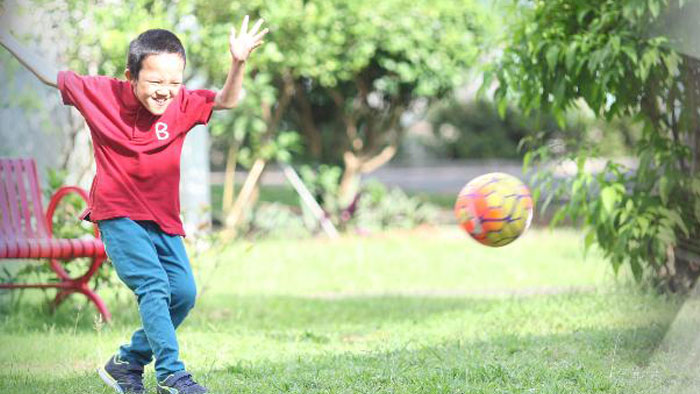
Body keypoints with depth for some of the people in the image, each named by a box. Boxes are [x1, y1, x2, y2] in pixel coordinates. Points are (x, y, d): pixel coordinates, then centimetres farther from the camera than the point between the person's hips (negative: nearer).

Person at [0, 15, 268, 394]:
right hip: (118, 215, -4)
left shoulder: (182, 104, -6)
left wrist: (238, 63, -22)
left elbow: (227, 100, -3)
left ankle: (126, 363, 19)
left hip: (163, 219, 5)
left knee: (183, 294, 2)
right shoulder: (101, 93, -10)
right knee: (153, 285, -20)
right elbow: (49, 75, 1)